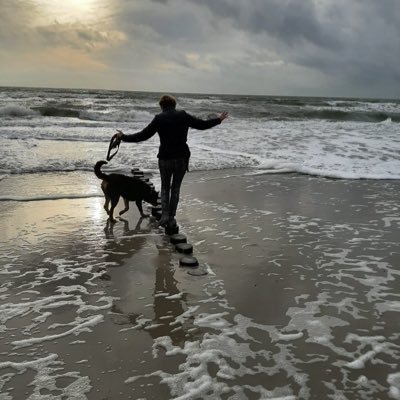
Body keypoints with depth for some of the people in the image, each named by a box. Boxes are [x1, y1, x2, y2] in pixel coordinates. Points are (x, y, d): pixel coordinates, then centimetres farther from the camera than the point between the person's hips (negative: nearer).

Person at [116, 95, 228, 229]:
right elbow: (202, 125, 7)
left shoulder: (159, 118, -4)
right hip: (182, 158, 1)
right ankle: (171, 218, 14)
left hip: (165, 158, -1)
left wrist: (124, 137, 7)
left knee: (165, 187, 18)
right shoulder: (184, 116, 1)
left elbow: (143, 135, -4)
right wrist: (218, 120, 23)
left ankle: (165, 215, 1)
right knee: (175, 188, 15)